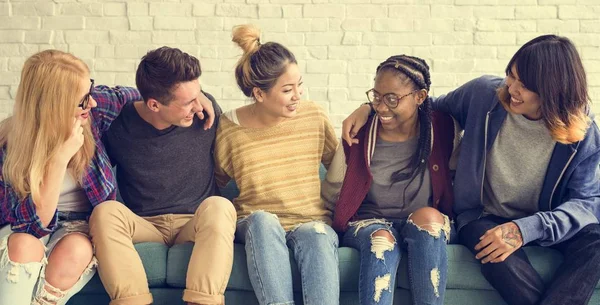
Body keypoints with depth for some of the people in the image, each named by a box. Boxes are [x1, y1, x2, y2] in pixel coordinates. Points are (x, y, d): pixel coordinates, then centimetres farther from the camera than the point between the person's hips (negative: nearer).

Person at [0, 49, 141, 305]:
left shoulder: (93, 109, -13)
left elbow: (130, 96, 9)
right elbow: (33, 223, -23)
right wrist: (60, 159, -34)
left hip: (79, 226, 2)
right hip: (26, 231, -1)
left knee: (76, 250, -34)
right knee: (25, 246, -36)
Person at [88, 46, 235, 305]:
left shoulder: (207, 110, -6)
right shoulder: (118, 124, -9)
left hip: (196, 225, 0)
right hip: (142, 226, 0)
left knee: (218, 207, -32)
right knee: (105, 212, -30)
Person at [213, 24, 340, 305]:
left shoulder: (314, 116, 4)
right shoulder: (229, 129, -1)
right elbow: (214, 182, 13)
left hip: (313, 222, 1)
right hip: (257, 229, -1)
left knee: (316, 235, -35)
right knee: (262, 221, -37)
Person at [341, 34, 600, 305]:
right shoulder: (483, 93, -9)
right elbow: (433, 108, 10)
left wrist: (527, 229, -33)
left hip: (544, 223, 1)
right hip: (484, 218, -1)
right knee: (497, 255, -38)